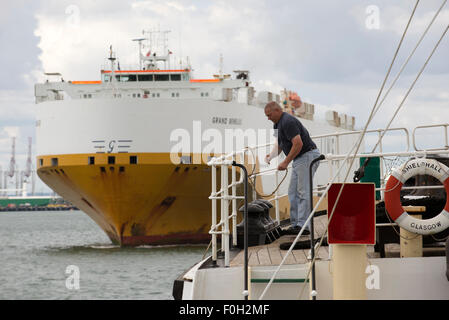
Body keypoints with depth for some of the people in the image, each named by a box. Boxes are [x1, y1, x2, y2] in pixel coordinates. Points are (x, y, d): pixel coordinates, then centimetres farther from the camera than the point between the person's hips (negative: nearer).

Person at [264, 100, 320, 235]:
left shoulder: (288, 122, -20)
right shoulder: (277, 124, 14)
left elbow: (298, 144, -26)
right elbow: (280, 143, 24)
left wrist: (286, 162, -21)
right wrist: (272, 155, 4)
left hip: (308, 156, -11)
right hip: (299, 159, 11)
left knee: (303, 192, -12)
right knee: (293, 192, 8)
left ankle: (303, 226, -14)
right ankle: (295, 224, 9)